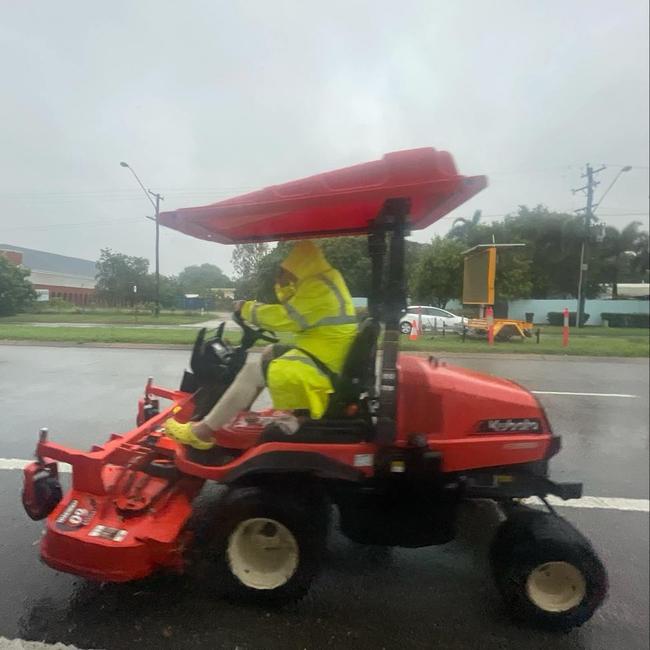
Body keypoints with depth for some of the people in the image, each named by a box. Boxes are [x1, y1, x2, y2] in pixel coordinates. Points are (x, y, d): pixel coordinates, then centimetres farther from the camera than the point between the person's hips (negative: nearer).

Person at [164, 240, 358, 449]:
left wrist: (247, 308, -7)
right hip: (323, 354, 11)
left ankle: (202, 431, -6)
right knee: (270, 352, 19)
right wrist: (284, 285, 5)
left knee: (254, 369, -14)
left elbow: (284, 318, -21)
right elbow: (292, 308, 20)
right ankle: (238, 413, 18)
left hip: (323, 364, -11)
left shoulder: (320, 288, -18)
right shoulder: (324, 281, 15)